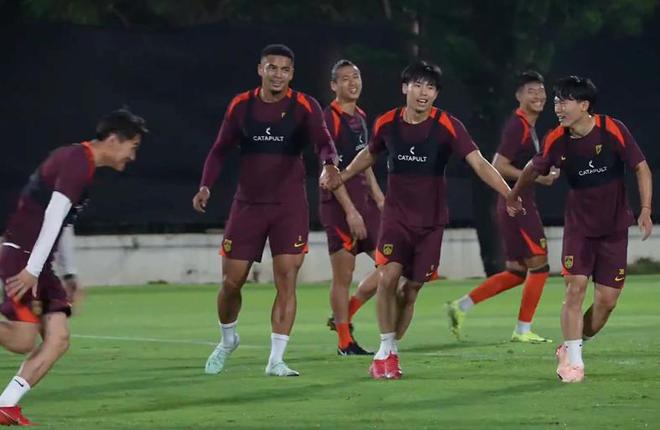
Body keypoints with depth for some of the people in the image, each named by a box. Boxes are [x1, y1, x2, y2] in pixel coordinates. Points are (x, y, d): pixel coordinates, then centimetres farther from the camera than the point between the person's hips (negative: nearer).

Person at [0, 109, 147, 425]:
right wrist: (31, 270, -25)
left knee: (58, 339, -1)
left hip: (37, 262, 10)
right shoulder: (78, 162, -13)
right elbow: (53, 216, -21)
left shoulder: (79, 161, 18)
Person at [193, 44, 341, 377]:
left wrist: (328, 164, -42)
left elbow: (323, 141, -19)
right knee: (231, 281, 3)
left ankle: (276, 360, -3)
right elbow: (221, 149, 8)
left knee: (286, 280, -9)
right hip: (247, 205, 2)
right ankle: (228, 339, 32)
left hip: (290, 208, -2)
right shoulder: (241, 106, 2)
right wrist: (205, 186, -6)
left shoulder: (304, 106, -5)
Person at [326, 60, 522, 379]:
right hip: (396, 215, 0)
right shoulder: (387, 123, -4)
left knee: (411, 289, 4)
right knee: (388, 276, -18)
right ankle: (385, 350, -4)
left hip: (431, 221, 0)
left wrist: (509, 194, -32)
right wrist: (339, 177, 22)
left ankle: (390, 352, 22)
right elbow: (369, 153, 18)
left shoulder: (447, 126, -12)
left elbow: (478, 163, -20)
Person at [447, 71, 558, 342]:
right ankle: (523, 330, 1)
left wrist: (544, 173, 12)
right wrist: (536, 177, -19)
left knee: (517, 272, 13)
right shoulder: (517, 126, -14)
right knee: (539, 265, -5)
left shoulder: (528, 127, 16)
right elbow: (498, 166, -20)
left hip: (520, 205, 10)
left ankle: (461, 306, 16)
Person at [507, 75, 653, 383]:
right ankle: (572, 361, -4)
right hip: (578, 227, 1)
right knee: (575, 288, -13)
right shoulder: (556, 141, -9)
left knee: (607, 299, -2)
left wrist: (645, 210, -18)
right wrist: (513, 196, 25)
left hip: (615, 227, 0)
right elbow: (534, 168, 11)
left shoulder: (613, 130, -16)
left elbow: (641, 167, -9)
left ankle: (573, 347, 19)